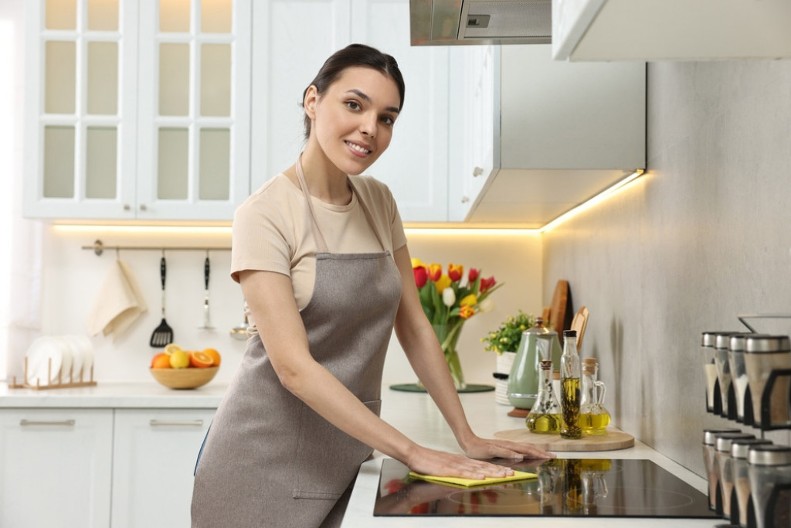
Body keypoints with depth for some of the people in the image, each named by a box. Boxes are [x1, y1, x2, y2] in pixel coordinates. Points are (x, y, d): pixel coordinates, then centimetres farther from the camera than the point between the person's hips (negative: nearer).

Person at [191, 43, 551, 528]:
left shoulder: (380, 203, 3)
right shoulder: (265, 215, -16)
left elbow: (414, 328, 6)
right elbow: (293, 366, -22)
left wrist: (468, 438, 1)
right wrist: (412, 452, -23)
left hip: (340, 458, 5)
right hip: (267, 460, -5)